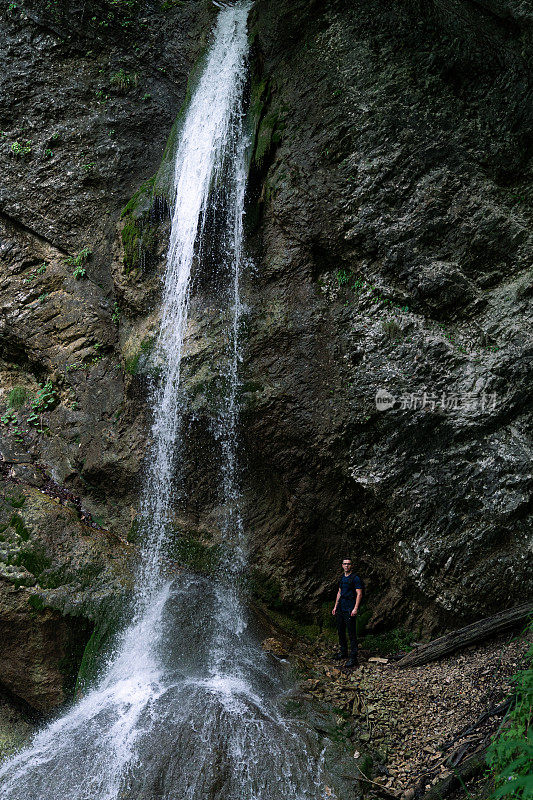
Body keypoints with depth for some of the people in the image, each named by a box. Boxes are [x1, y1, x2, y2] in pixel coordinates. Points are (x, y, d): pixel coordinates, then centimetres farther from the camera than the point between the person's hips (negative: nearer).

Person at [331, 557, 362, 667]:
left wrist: (355, 609, -19)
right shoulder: (342, 578, 15)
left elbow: (359, 594, -12)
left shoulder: (355, 578, -8)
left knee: (352, 634, -6)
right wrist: (335, 607, 18)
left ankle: (353, 658, -3)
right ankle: (343, 652, 29)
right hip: (340, 609, 8)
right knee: (340, 631, 15)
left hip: (350, 610, -8)